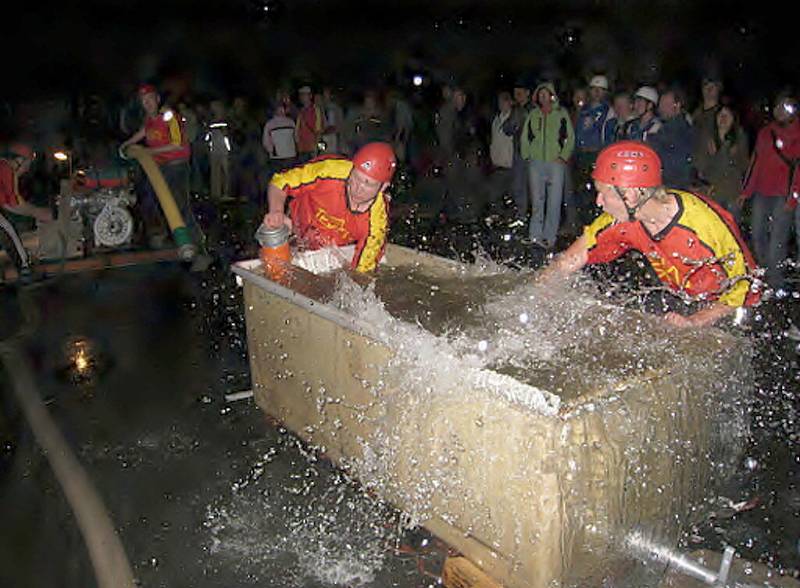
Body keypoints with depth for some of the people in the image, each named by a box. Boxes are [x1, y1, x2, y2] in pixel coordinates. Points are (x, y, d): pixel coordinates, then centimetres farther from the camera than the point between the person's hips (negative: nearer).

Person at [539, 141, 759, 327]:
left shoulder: (708, 227, -34)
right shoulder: (622, 219, -19)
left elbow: (742, 288, -24)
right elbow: (571, 259, -10)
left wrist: (692, 322, -35)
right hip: (684, 304, 5)